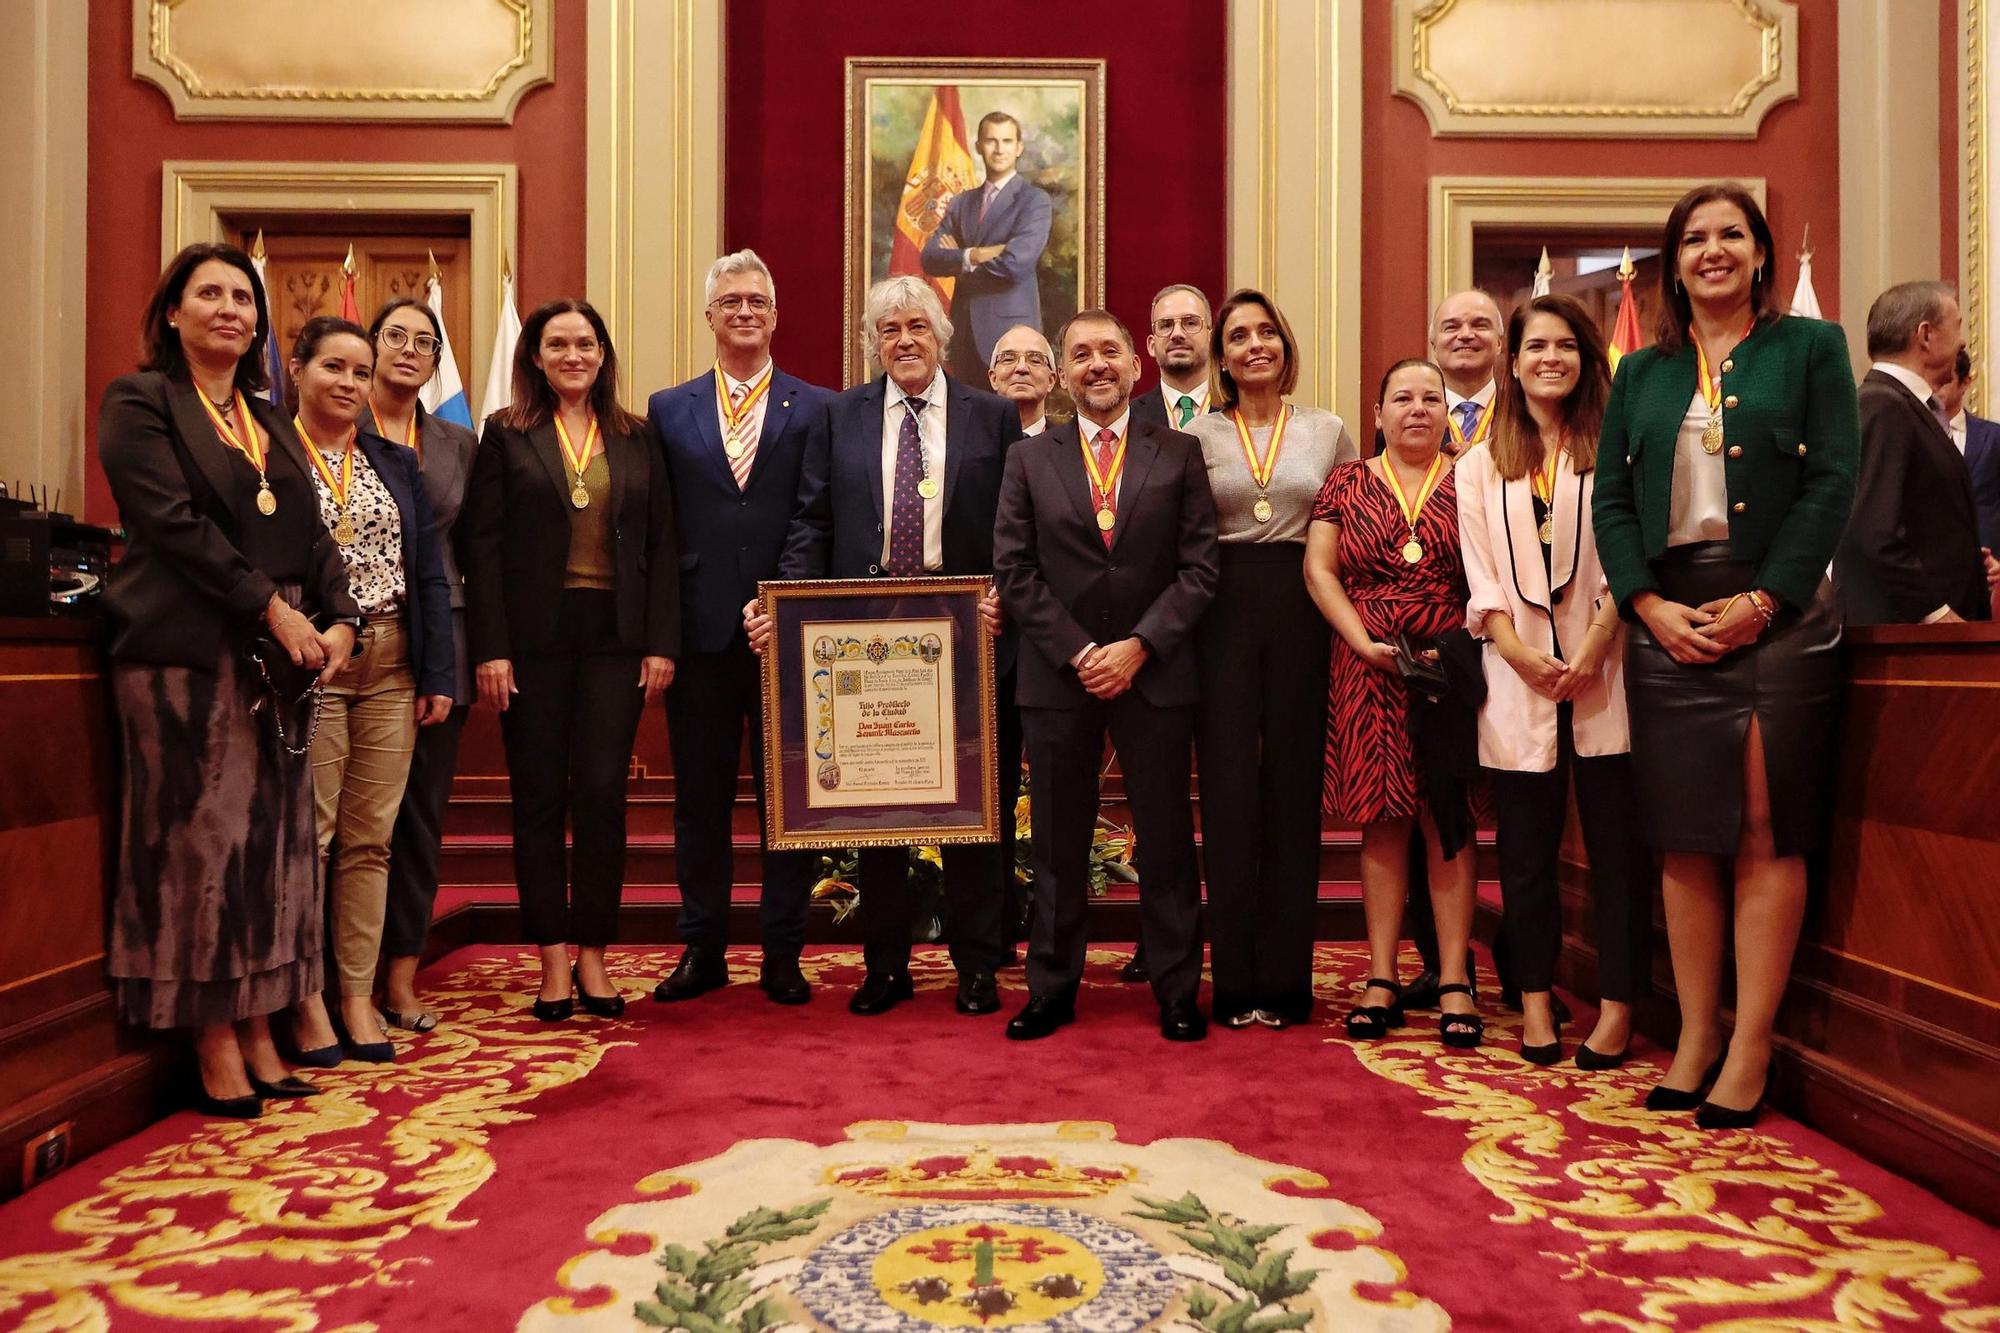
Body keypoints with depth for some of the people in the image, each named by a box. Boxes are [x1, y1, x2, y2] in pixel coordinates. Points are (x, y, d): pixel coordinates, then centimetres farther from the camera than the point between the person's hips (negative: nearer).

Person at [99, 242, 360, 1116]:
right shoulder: (140, 403, 2)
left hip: (283, 654, 6)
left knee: (273, 841, 5)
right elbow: (174, 520, -10)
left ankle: (258, 1035, 11)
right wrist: (273, 609, -17)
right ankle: (214, 1048, 4)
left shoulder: (269, 423, 21)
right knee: (201, 839, -4)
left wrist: (338, 619, -2)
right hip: (190, 652, -6)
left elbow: (313, 535, 15)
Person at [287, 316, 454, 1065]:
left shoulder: (397, 464, 16)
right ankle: (306, 1003, 8)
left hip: (393, 668, 5)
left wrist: (438, 674, 5)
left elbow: (430, 574, 12)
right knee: (308, 835, -2)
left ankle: (360, 998, 13)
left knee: (369, 839, 6)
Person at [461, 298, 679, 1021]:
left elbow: (662, 545, 8)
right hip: (534, 636, -1)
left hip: (615, 635, 1)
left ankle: (592, 955, 11)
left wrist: (661, 642, -1)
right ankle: (554, 958, 12)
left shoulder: (638, 439, 11)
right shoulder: (506, 435, 5)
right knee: (539, 798, 3)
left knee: (602, 793, -1)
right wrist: (490, 648, -8)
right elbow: (482, 545, 0)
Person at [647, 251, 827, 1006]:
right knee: (700, 797, 9)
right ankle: (702, 950, 23)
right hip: (701, 630, 2)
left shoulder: (817, 410, 5)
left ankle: (782, 954, 18)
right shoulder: (668, 410, 10)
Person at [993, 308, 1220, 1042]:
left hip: (1155, 673, 0)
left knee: (1166, 839, 6)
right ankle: (1051, 990, 19)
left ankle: (1178, 992, 18)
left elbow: (1199, 566, -1)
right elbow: (1014, 572, 1)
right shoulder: (1029, 459, 7)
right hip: (1058, 676, 1)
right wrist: (1078, 652, -9)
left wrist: (1139, 645, -12)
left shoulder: (1179, 453, 6)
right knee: (1058, 842, 8)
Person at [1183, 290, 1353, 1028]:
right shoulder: (1196, 434, 5)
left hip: (1301, 611, 1)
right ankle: (1235, 979, 11)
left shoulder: (1328, 431, 9)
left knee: (1294, 783, 5)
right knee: (1227, 786, 0)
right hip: (1222, 612, -1)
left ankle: (1287, 977, 15)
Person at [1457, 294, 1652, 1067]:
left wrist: (1593, 650, -14)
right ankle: (1535, 999, 16)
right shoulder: (1480, 466, 13)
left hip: (1601, 674, -1)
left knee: (1617, 841, 1)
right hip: (1519, 677, 2)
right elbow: (1481, 577, 5)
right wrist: (1521, 655, -9)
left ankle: (1617, 1003, 10)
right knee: (1527, 844, 6)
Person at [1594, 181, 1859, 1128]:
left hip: (1776, 614, -2)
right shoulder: (1641, 373, 15)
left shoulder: (1810, 348, 8)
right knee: (1685, 837, 3)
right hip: (1668, 617, 3)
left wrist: (1763, 599, -12)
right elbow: (1609, 499, 8)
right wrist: (1650, 605, -7)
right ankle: (1695, 1035, 11)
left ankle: (1749, 1050, 3)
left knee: (1765, 835, -3)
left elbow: (1832, 481, -1)